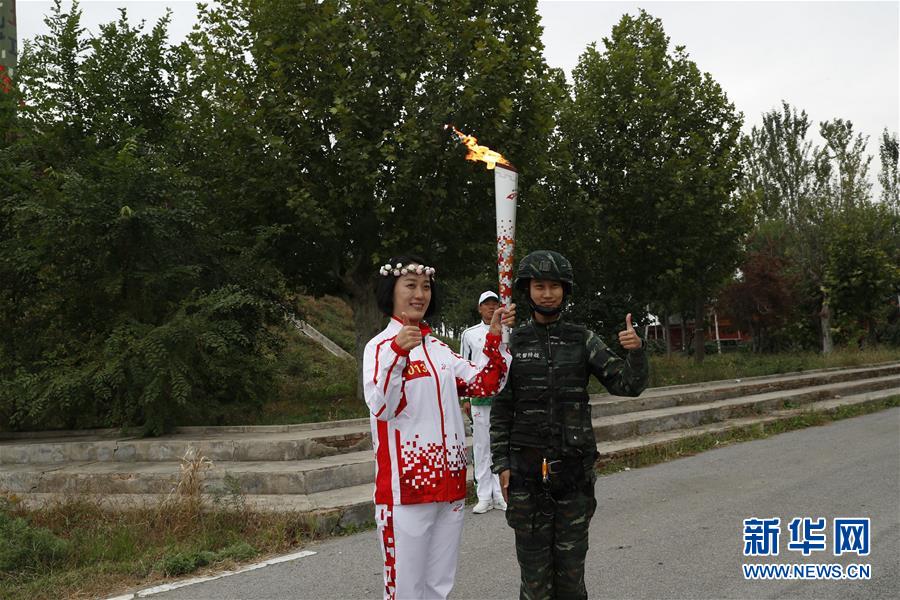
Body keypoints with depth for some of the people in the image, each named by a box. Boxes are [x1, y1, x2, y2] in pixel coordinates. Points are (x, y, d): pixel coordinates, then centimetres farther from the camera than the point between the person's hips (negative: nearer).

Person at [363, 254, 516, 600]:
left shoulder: (439, 348, 15)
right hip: (405, 482, -7)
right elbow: (381, 408, -20)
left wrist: (495, 339, -3)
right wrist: (398, 353, -31)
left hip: (449, 481, 7)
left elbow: (485, 385, 9)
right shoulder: (380, 347, -6)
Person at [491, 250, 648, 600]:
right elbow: (500, 409, 2)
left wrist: (635, 351, -22)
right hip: (527, 467, -1)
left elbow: (628, 385, -3)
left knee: (571, 558, 7)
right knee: (534, 558, 5)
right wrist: (501, 464, -4)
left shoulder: (583, 340, 2)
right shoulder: (513, 343, 1)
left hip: (574, 466, 1)